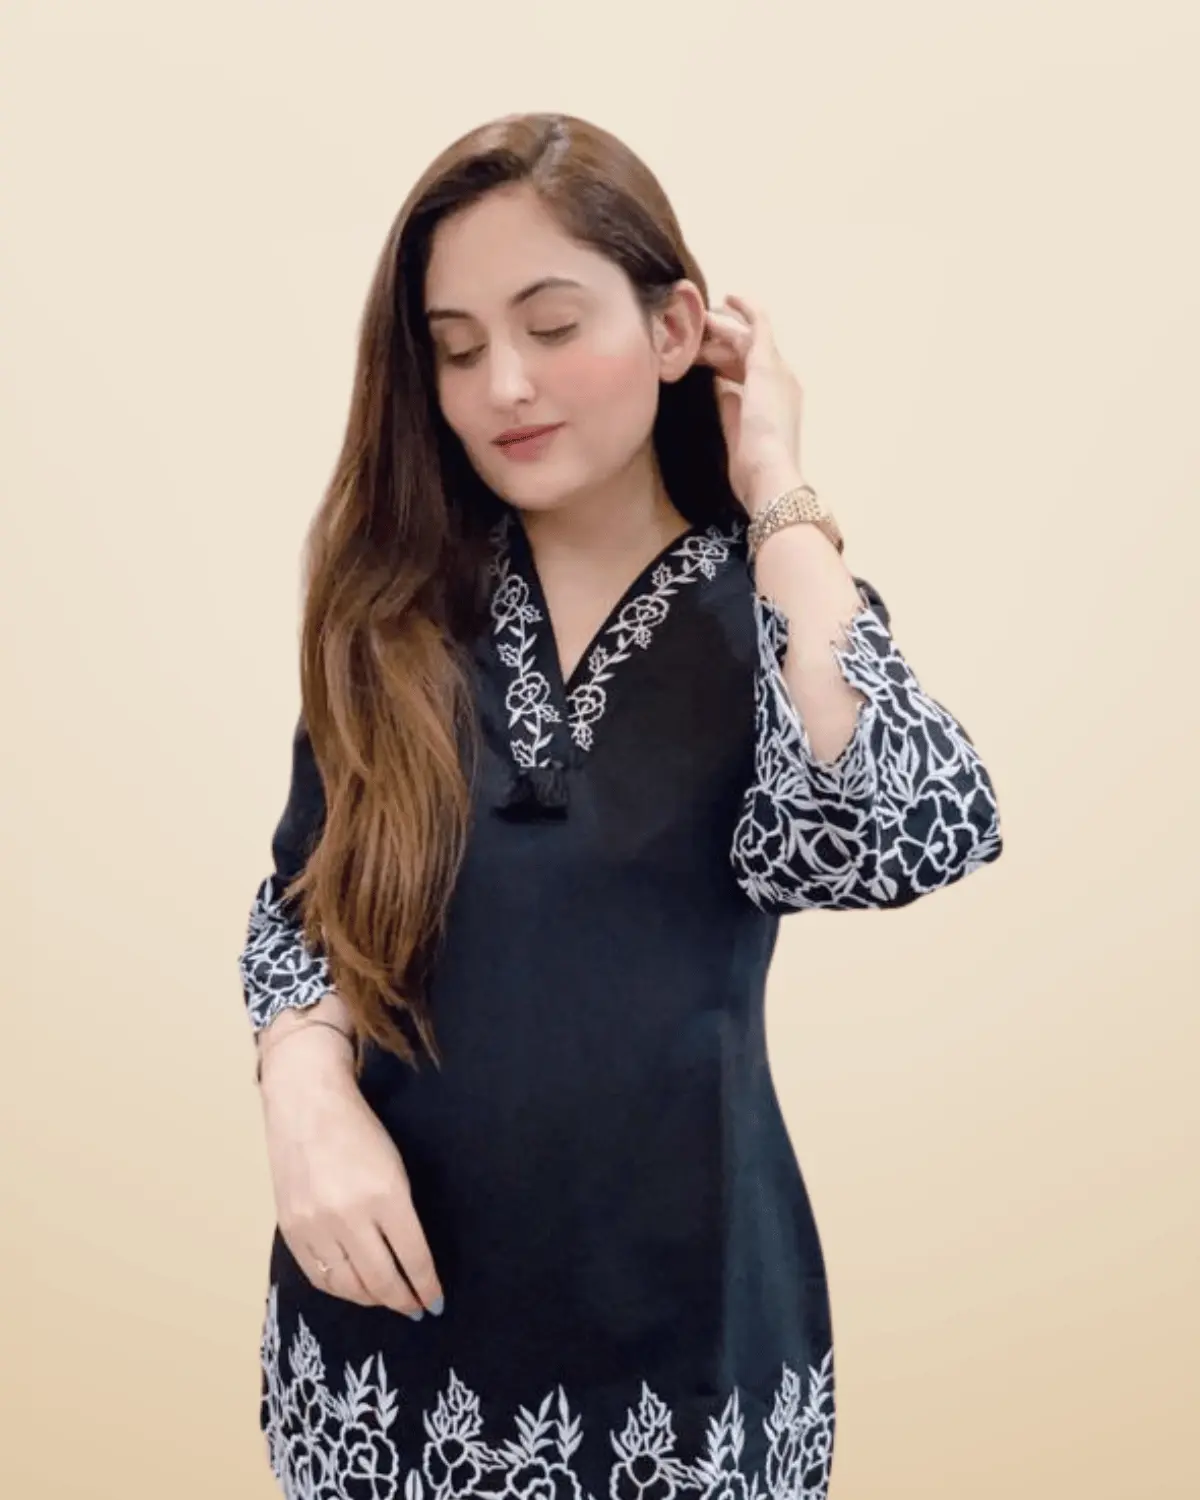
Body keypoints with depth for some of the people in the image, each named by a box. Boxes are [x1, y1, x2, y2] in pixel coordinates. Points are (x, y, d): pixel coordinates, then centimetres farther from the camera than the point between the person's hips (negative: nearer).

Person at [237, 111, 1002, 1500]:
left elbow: (879, 847, -24)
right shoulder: (397, 602, -1)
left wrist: (779, 500, -18)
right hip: (396, 1278, 2)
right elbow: (302, 901, 3)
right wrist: (311, 1097, -16)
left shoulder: (776, 601, -6)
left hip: (675, 1293, -1)